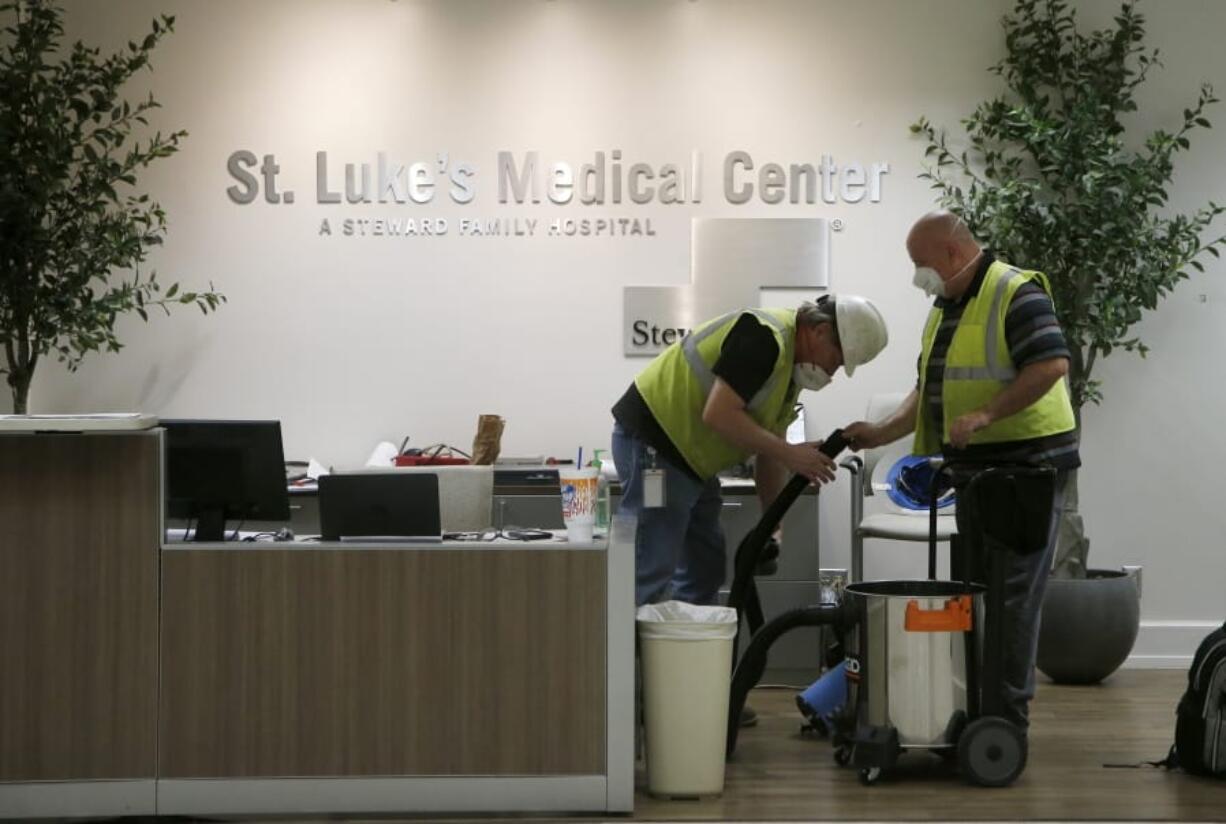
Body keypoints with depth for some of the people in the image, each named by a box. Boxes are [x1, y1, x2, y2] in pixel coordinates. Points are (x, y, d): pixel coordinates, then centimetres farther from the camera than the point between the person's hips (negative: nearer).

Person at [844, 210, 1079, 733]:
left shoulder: (1016, 293, -13)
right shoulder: (944, 308, 16)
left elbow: (1052, 363, -23)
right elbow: (929, 390, 19)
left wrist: (986, 415, -26)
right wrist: (883, 432, 6)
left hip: (1025, 464, -10)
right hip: (974, 469, 10)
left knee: (1012, 593, -7)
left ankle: (1008, 716, -2)